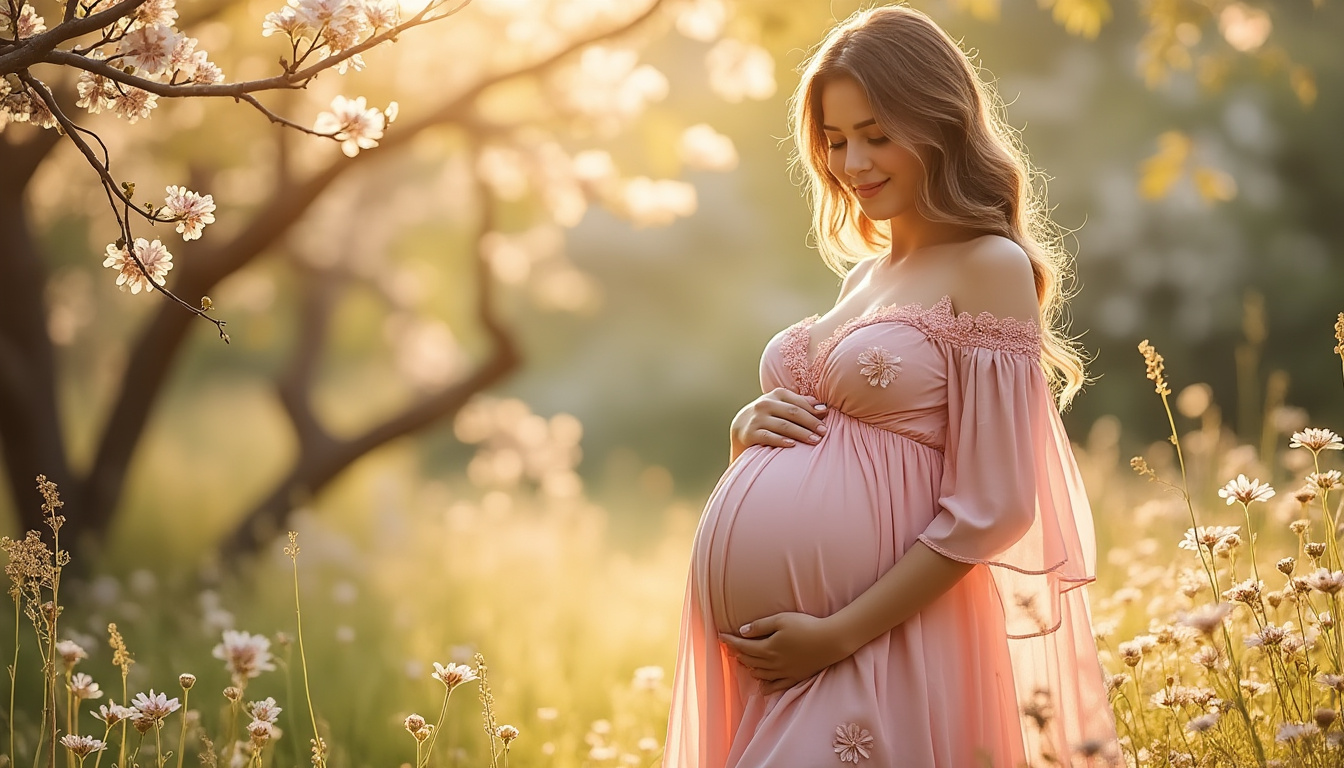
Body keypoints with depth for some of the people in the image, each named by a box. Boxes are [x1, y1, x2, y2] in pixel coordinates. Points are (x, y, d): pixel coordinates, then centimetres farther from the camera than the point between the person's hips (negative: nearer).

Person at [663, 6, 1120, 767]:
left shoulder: (990, 268, -7)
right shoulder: (865, 275, 14)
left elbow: (989, 511, -14)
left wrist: (839, 634, -16)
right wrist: (747, 427, 2)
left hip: (874, 647, -7)